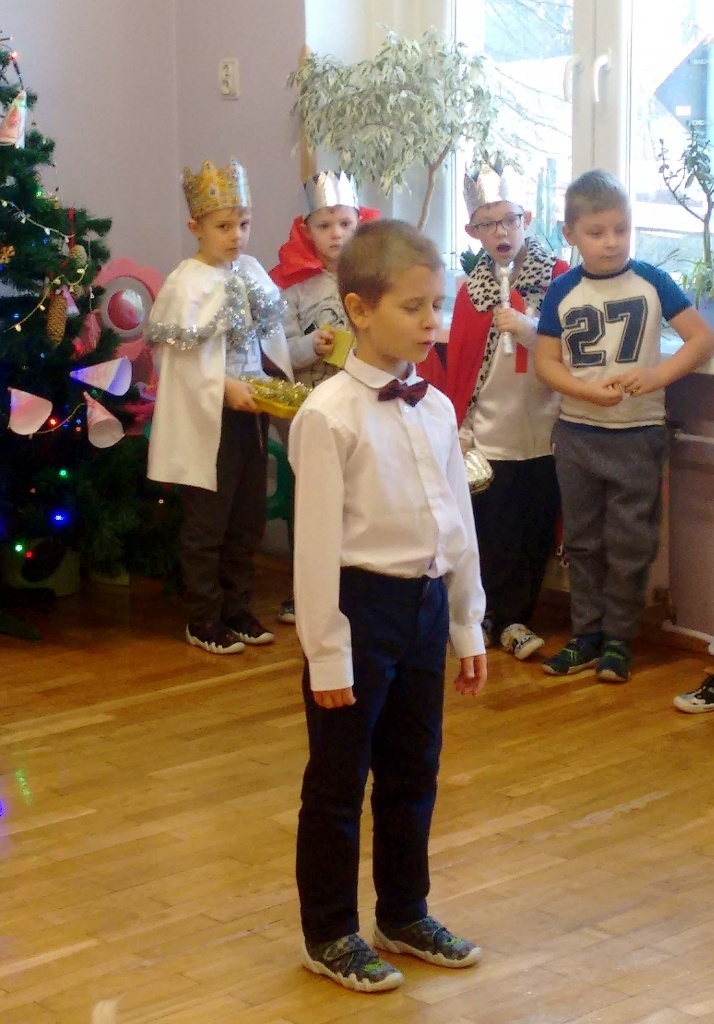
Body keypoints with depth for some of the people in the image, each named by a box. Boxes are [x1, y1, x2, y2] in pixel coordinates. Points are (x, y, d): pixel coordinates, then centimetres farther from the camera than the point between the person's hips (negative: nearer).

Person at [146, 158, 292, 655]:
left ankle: (237, 609, 27)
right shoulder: (187, 282, -14)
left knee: (248, 521, 14)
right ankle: (204, 622, 14)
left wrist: (282, 382, -1)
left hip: (251, 413, 7)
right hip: (209, 420, -7)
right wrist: (226, 388, -23)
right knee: (207, 525, 3)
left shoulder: (253, 271, 6)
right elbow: (183, 354, -18)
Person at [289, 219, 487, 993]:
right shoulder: (329, 415, -16)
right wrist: (328, 655, -14)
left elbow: (457, 522, 12)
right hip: (361, 604, -6)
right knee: (338, 781, 7)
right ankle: (329, 935, 23)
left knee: (413, 774, 18)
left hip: (425, 602, 7)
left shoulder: (437, 408, 5)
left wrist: (468, 627, 14)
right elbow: (317, 543, -15)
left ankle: (404, 917, 36)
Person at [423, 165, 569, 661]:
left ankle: (514, 618, 19)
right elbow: (459, 364, 5)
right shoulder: (472, 288, 5)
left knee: (535, 533, 6)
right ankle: (503, 618, 17)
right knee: (493, 532, 3)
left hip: (541, 433, -1)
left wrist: (527, 331, -18)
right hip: (487, 433, 1)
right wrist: (456, 426, 0)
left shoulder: (558, 277, -2)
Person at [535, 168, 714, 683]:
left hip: (638, 434, -2)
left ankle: (618, 638, 16)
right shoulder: (561, 292, -2)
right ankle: (586, 634, 23)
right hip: (577, 433, 2)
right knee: (583, 541, 12)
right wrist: (589, 391, -18)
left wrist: (656, 376, -22)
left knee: (630, 544, 4)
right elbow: (546, 362, 0)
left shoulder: (652, 282, -6)